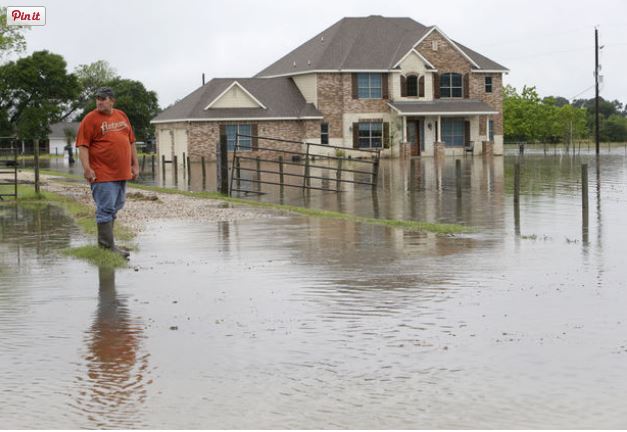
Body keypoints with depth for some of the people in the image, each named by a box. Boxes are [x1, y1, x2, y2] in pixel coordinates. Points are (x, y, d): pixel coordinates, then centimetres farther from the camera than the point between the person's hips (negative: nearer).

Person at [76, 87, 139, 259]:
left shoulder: (121, 116, 13)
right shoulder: (90, 119, -5)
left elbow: (131, 141, 19)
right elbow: (83, 146, -11)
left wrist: (135, 164, 15)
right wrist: (86, 168, -20)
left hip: (122, 173, 7)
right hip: (103, 174, -7)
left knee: (115, 208, 13)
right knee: (106, 209, -6)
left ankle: (105, 240, 24)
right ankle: (107, 246, -4)